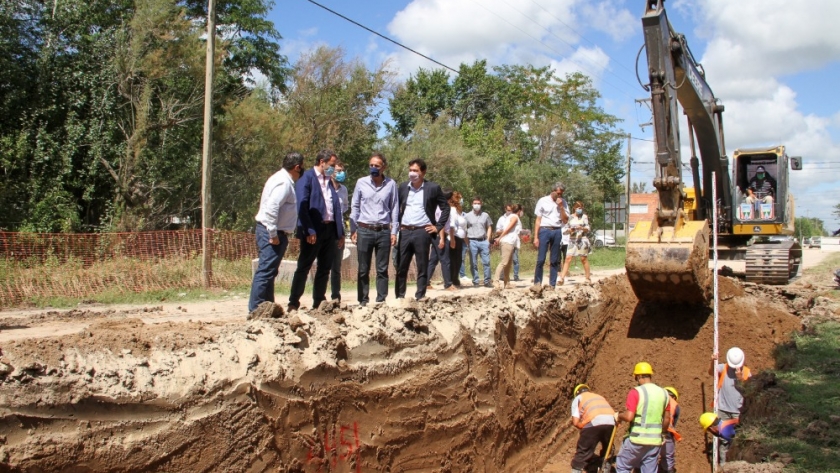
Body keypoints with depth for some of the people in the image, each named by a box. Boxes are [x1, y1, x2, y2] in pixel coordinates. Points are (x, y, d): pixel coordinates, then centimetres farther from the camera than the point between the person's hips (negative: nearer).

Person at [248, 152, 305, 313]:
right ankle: (255, 308, -8)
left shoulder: (283, 179, 16)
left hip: (273, 232, 11)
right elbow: (271, 208, -26)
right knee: (266, 271, -10)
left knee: (268, 271, 14)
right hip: (273, 233, -11)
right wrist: (273, 234, -24)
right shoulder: (284, 182, -16)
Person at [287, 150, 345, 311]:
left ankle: (319, 303, 18)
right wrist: (309, 230, -21)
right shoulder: (306, 178, -5)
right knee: (303, 268, -2)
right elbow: (302, 206, -14)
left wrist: (340, 232, 12)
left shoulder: (329, 181, 18)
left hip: (330, 230, 7)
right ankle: (293, 303, 4)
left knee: (325, 268, 10)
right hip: (313, 231, -7)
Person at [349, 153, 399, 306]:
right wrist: (353, 229, 2)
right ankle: (363, 301, 11)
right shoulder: (361, 182, 3)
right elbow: (355, 207, 7)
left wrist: (394, 231, 2)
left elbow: (394, 208, 6)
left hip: (384, 231, 0)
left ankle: (381, 301, 11)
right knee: (363, 269, 5)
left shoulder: (391, 184, 2)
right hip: (364, 230, 0)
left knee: (382, 269, 4)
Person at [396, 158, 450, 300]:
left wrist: (438, 227, -2)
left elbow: (446, 208, 4)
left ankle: (420, 298, 7)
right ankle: (399, 297, 11)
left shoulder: (433, 188, -1)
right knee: (401, 267, 3)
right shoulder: (403, 187, 9)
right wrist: (396, 225, 9)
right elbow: (397, 207, 20)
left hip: (422, 232, -3)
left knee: (422, 268, 1)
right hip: (404, 231, 3)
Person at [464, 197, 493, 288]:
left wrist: (488, 240, 4)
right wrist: (467, 242, -3)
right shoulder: (467, 216, 6)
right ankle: (475, 281, 8)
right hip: (472, 242, -1)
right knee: (473, 263, 1)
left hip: (483, 241, 1)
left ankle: (487, 281, 4)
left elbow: (489, 228, 15)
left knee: (486, 262, -2)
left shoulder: (485, 215, 12)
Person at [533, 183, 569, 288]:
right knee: (541, 259, -6)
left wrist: (561, 207, -6)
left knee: (555, 261, 5)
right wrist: (536, 237, -3)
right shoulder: (543, 201, 3)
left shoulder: (563, 203, 10)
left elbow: (565, 220, 5)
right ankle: (537, 282, 3)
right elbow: (538, 220, 2)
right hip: (545, 230, -3)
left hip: (557, 232, 3)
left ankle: (552, 285, 10)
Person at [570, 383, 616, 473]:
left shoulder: (578, 398, 24)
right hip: (611, 422, 4)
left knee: (582, 453, 7)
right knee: (607, 453, 26)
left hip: (594, 422, -4)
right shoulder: (599, 396, 39)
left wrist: (583, 427, 28)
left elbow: (575, 422, 10)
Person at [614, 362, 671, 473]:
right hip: (655, 441, 5)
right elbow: (667, 419, 12)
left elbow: (629, 417, -19)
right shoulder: (663, 393, 6)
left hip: (637, 439, -5)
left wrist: (619, 416, 1)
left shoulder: (636, 392, -12)